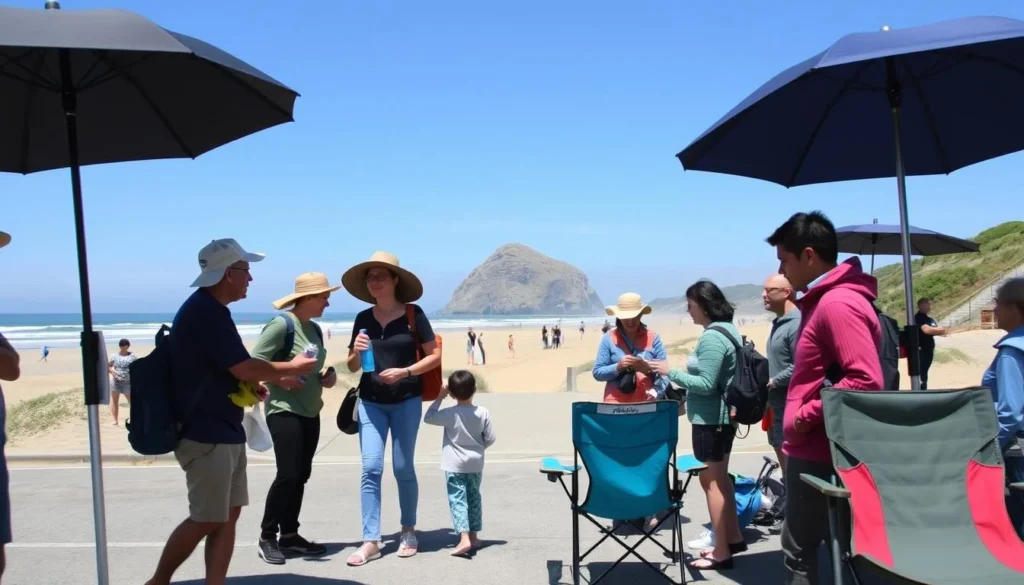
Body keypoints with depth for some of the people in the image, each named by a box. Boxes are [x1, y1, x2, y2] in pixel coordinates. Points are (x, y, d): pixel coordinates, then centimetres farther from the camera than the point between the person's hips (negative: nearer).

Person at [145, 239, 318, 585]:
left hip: (224, 433, 10)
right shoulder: (205, 311, -18)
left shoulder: (209, 309, 13)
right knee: (207, 520, -1)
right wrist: (294, 367, -6)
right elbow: (245, 367, -20)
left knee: (228, 515, 9)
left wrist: (249, 385, 7)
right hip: (206, 435, -10)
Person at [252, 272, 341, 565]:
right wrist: (280, 379, -22)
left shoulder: (315, 329, 11)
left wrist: (328, 375, 5)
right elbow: (254, 362, -16)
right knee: (287, 474, -9)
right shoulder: (281, 324, -14)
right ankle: (267, 537, 6)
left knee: (301, 475, 10)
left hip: (310, 412, 8)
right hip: (284, 411, -8)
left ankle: (289, 535, 21)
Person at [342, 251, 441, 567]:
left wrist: (405, 371, -17)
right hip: (371, 401, 3)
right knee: (371, 468, -3)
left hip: (406, 401, -2)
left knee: (403, 467, 6)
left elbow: (435, 355, -4)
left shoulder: (413, 314, -7)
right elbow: (352, 366, 9)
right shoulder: (363, 319, 3)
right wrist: (356, 352, -12)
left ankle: (409, 530, 25)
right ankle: (371, 541, 1)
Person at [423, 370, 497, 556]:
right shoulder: (483, 413, -8)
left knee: (457, 500, -3)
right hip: (475, 464, 4)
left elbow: (428, 417, -4)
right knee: (474, 498, 16)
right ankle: (474, 536, 23)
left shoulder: (450, 414, -16)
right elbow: (490, 438, -2)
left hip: (455, 466, -4)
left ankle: (464, 539, -15)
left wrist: (439, 398, 0)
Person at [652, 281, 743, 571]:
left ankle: (720, 553, 6)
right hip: (722, 416, 10)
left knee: (711, 481, -2)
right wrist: (687, 397, 21)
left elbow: (706, 384, -23)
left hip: (710, 419, -10)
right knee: (720, 478, 19)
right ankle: (733, 537, 30)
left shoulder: (712, 338, -21)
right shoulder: (727, 330, 10)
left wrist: (671, 372, -17)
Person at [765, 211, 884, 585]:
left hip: (819, 451, -10)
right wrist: (799, 418, 13)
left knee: (800, 550, 0)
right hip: (814, 448, 10)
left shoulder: (838, 304, -19)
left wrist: (806, 416, -19)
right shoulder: (824, 301, 13)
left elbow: (866, 381, -27)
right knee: (836, 544, 18)